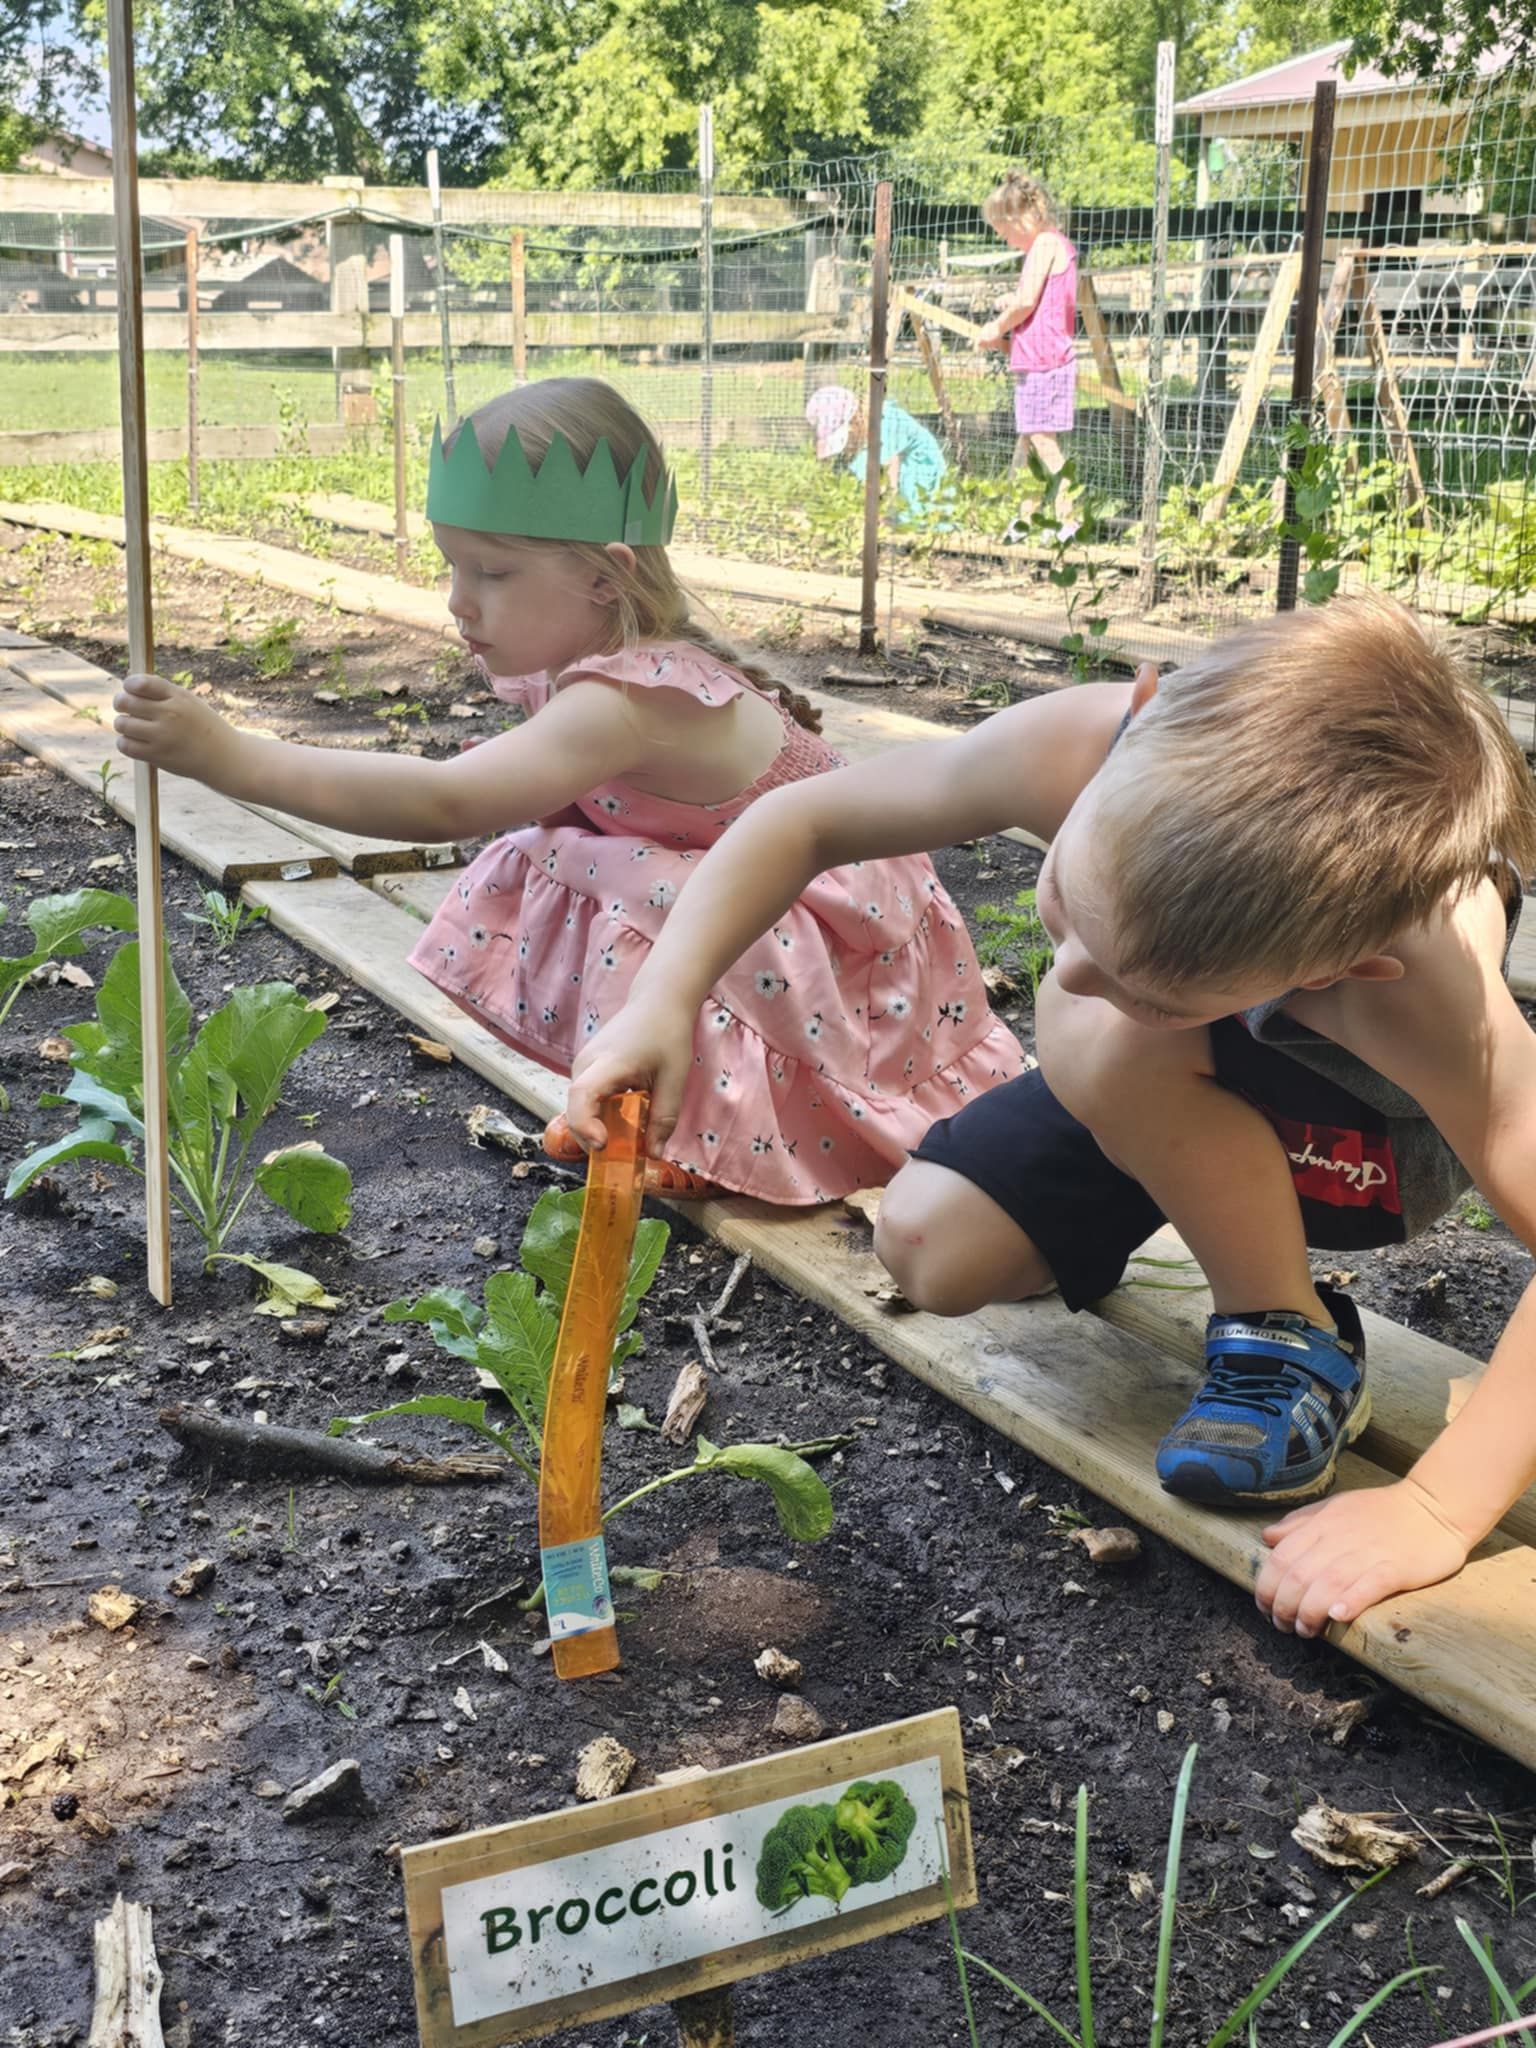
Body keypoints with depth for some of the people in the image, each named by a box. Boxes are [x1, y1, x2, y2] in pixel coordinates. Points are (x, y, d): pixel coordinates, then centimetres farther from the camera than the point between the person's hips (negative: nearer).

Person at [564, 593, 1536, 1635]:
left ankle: (1292, 1343, -11)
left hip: (1376, 1135, -4)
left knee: (1106, 1039, -33)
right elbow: (806, 818, -21)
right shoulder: (1077, 743, -36)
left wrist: (1434, 1513, -41)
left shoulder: (1417, 980, -46)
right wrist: (664, 997, -31)